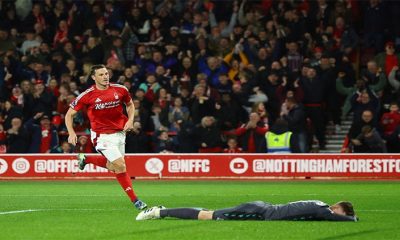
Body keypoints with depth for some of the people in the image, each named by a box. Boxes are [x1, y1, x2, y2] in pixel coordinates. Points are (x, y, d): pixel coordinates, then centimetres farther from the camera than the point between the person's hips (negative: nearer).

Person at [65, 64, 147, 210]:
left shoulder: (120, 90, -3)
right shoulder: (87, 95, -12)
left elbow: (130, 104, 16)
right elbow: (69, 114, -4)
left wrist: (130, 120, -1)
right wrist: (71, 133, -17)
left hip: (119, 133, 5)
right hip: (102, 136, -5)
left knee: (112, 167, 14)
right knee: (120, 165, -15)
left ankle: (85, 159, 40)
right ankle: (134, 200, -4)